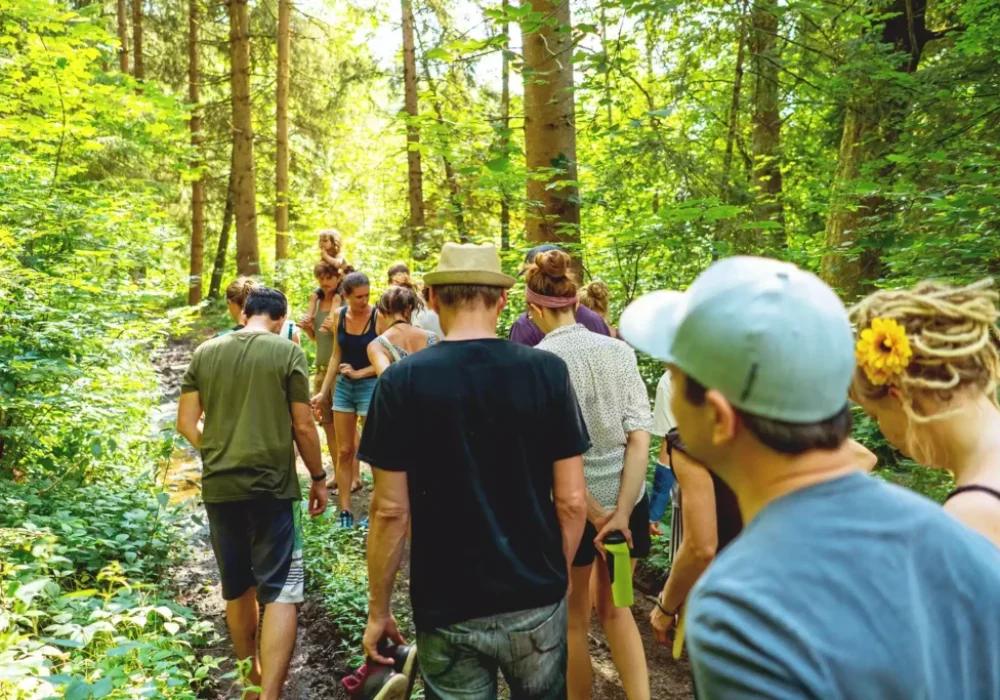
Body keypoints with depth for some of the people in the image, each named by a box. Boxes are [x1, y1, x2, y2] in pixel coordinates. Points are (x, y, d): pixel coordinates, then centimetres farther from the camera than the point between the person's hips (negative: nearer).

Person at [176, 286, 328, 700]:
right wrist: (318, 478, 5)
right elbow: (303, 426, -7)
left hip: (219, 486, 5)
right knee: (280, 590, -1)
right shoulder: (287, 352, -6)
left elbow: (186, 424, 5)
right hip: (272, 485, -4)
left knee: (237, 587, 19)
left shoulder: (205, 353, 5)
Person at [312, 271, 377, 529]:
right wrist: (323, 391, 7)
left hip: (370, 386, -5)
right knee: (344, 451, 7)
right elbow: (336, 357, 10)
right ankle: (345, 511, 15)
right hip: (343, 386, 5)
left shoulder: (378, 317, -13)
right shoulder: (339, 316, 2)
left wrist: (358, 373, -12)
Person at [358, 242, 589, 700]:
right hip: (536, 600, 1)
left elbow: (390, 510, -10)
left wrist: (378, 610, 3)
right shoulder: (547, 371, -9)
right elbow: (571, 501, -6)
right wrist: (555, 576, 11)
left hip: (447, 609, -1)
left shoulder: (401, 381, -11)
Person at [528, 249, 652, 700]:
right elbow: (639, 436, -8)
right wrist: (621, 512, -10)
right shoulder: (620, 351, -3)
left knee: (574, 618, 19)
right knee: (613, 606, 25)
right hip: (627, 499, 4)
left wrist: (596, 517, -11)